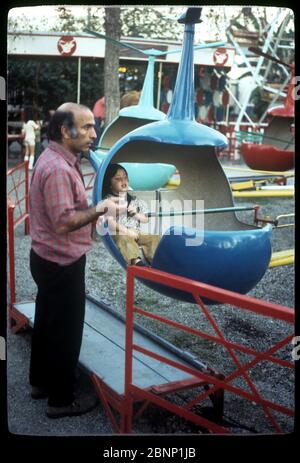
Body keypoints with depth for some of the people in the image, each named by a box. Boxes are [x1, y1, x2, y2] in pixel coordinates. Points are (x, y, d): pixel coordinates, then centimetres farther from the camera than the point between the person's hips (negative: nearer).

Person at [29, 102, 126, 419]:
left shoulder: (56, 159, 9)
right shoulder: (58, 168, -24)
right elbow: (63, 223, -30)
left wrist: (95, 210, 7)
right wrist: (99, 209, -22)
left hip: (49, 259, 10)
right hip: (61, 263, -10)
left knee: (47, 322, 21)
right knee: (65, 331, 3)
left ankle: (40, 381, 38)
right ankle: (61, 400, 18)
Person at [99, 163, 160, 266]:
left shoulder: (134, 200, 18)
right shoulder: (108, 201, 1)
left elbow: (146, 219, 20)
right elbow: (110, 222, -12)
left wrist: (136, 214, -2)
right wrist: (126, 231, -22)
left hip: (136, 233, 6)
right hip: (119, 234, -5)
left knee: (154, 238, -17)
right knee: (125, 239, -39)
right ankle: (136, 261, -58)